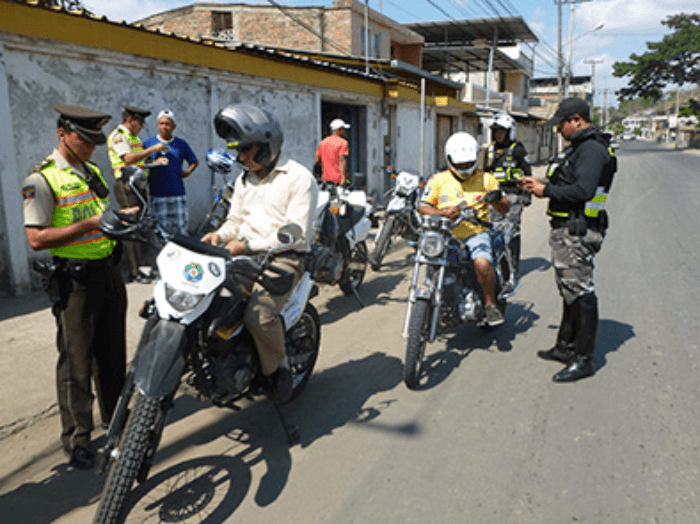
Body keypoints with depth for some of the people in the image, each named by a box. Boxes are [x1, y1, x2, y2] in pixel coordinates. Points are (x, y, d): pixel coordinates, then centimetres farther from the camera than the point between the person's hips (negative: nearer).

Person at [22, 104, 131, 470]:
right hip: (74, 280, -7)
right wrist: (90, 224, -23)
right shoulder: (41, 179, -11)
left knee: (112, 353, 17)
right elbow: (36, 238, -17)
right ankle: (76, 439, 15)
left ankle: (116, 416, 34)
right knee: (76, 362, 1)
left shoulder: (93, 172, 14)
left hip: (108, 271, 7)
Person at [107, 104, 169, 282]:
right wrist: (153, 149, -18)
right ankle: (134, 271, -8)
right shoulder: (117, 135, -5)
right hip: (127, 185, -9)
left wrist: (155, 161, 9)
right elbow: (129, 158, -21)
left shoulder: (133, 137, 24)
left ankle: (140, 265, 16)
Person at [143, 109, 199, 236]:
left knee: (181, 228, 2)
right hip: (157, 194, -1)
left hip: (178, 193, 2)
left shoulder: (181, 144, 10)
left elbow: (194, 161, 22)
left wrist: (187, 172, 7)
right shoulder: (148, 143, 6)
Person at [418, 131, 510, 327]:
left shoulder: (485, 179, 11)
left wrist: (497, 199, -14)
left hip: (476, 233, -2)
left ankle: (490, 304, -6)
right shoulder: (438, 180, 9)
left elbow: (505, 208, 10)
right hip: (445, 235, 2)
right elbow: (422, 207, 1)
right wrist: (443, 213, -17)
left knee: (482, 263, -30)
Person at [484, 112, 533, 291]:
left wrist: (527, 194, -2)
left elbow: (528, 173, 2)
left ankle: (514, 272, -3)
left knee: (512, 233, -8)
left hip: (513, 195, -5)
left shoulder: (517, 149, -1)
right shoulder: (491, 149, 16)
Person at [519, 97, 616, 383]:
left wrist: (547, 191, -17)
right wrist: (541, 183, 12)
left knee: (580, 293, -6)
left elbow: (582, 191, -26)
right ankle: (566, 346, 30)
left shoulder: (592, 149, -15)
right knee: (570, 291, 18)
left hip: (578, 233, -11)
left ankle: (583, 359, 1)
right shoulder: (579, 147, 19)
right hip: (566, 230, 11)